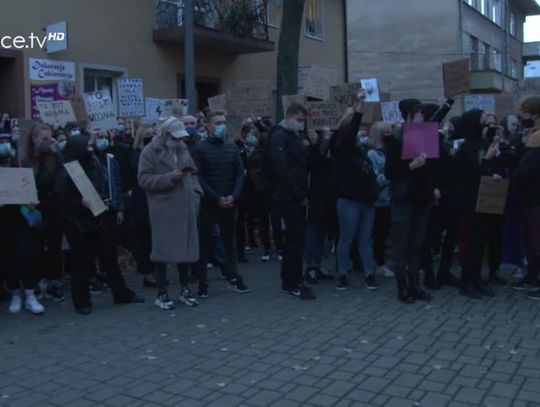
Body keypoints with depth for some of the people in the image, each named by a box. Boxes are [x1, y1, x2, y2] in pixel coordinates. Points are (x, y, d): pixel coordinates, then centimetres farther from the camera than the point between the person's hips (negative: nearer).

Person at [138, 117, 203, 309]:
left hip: (185, 208, 6)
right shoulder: (150, 152, -3)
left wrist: (195, 193, 5)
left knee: (186, 248, 9)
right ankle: (161, 294, 10)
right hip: (163, 210, -5)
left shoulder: (182, 149, 15)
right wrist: (169, 178, -18)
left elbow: (193, 173, 21)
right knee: (163, 250, -1)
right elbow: (144, 179, -10)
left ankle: (185, 290, 22)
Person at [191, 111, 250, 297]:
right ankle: (203, 282, 8)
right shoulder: (200, 149, -5)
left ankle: (233, 278, 18)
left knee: (230, 240, 10)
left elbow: (240, 173, 6)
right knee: (204, 243, 2)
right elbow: (198, 178, -10)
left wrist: (233, 196, -9)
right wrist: (217, 198, -15)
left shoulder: (232, 147, 9)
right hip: (208, 204, -4)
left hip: (229, 203, 4)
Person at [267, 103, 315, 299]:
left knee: (293, 238, 13)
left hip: (296, 197, 9)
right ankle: (294, 284, -1)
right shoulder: (279, 136, -11)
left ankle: (288, 280, 22)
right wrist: (300, 195, -17)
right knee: (298, 239, -8)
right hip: (288, 197, -9)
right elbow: (282, 170, -20)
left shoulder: (296, 136, 18)